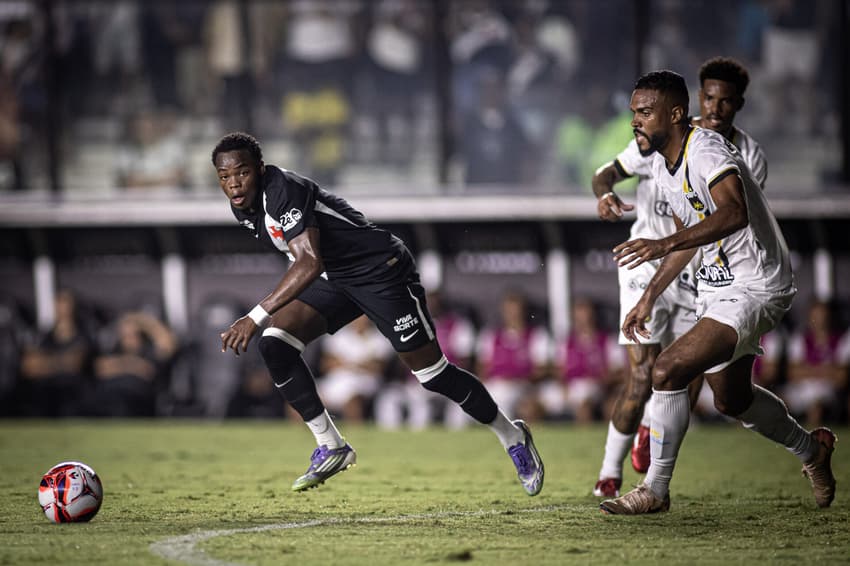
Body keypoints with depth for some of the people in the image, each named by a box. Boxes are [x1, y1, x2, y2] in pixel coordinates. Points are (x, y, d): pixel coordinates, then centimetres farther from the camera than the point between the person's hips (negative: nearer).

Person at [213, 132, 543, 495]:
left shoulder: (284, 191, -29)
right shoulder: (243, 207, -1)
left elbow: (309, 264, -41)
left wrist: (256, 317, -44)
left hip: (380, 270, -8)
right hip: (331, 278, 8)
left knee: (432, 374, -2)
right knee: (274, 345, -13)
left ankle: (512, 437, 21)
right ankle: (331, 447, -4)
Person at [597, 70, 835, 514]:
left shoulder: (706, 152, -24)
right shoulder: (662, 165, 6)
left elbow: (734, 213, -43)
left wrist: (665, 244, -52)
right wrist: (649, 298, 20)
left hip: (754, 290, -10)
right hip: (715, 286, 10)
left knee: (668, 371, -21)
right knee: (731, 399, 23)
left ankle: (655, 489, -8)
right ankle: (811, 450, 48)